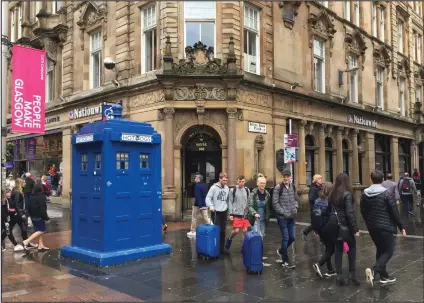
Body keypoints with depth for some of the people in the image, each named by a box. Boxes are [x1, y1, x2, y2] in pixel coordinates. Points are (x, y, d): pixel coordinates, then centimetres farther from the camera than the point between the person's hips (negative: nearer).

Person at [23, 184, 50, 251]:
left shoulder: (31, 197, 8)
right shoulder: (41, 197, -17)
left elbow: (29, 207, 13)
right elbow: (42, 208, -18)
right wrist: (46, 217, -11)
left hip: (33, 217, 9)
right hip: (39, 217, -9)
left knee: (39, 231, 14)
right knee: (41, 231, -3)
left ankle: (41, 246, 15)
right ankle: (26, 241, -11)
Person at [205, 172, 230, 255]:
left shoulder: (227, 188, 6)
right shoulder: (214, 187, -9)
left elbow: (228, 199, 13)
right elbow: (208, 198, -12)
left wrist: (227, 207, 8)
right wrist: (210, 206, -25)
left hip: (224, 212, 5)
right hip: (216, 212, -5)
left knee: (223, 231, 9)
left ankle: (222, 248, 18)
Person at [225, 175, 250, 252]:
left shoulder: (247, 190, 8)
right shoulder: (233, 190, -2)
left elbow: (249, 202, 12)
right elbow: (230, 202, -1)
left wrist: (249, 213, 6)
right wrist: (231, 213, -6)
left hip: (245, 214, 3)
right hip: (236, 214, -3)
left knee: (245, 230, 3)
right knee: (236, 230, -7)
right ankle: (229, 239, 20)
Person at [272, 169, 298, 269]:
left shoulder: (293, 187, 8)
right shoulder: (278, 188, -10)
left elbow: (296, 199, 19)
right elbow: (275, 203, -11)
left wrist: (295, 208, 1)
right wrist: (283, 213, -13)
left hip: (292, 217, 6)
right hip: (282, 217, -6)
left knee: (292, 237, 10)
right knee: (285, 238, 0)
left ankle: (281, 251, 36)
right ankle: (285, 261, 14)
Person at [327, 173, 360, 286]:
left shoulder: (332, 194, 5)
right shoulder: (347, 194, -13)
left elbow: (330, 209, 8)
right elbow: (350, 213, -17)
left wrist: (332, 222, 14)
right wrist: (355, 228, -14)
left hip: (334, 224, 5)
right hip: (345, 224, -5)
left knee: (338, 248, 10)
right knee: (352, 247, 11)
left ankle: (339, 275, 9)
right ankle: (352, 273, 7)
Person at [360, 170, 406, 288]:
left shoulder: (365, 194, 2)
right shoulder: (386, 193, -13)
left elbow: (362, 211, 10)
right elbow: (394, 212, -10)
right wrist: (401, 227, 0)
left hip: (372, 227, 6)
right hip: (385, 226, -6)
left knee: (380, 250, 18)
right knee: (388, 251, 2)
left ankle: (384, 276, 21)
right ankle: (373, 270, -19)